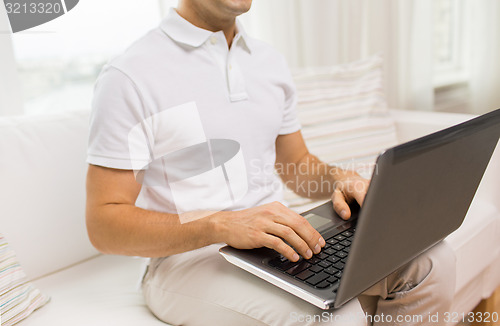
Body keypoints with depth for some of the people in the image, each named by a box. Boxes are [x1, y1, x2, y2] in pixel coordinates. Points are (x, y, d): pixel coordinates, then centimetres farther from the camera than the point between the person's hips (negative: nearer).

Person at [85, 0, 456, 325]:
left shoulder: (269, 62, 10)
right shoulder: (129, 76, -10)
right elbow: (104, 224, -13)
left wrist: (338, 178, -4)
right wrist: (220, 226, -28)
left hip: (277, 239, 6)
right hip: (188, 259, -5)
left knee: (431, 262, -11)